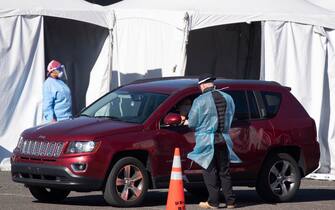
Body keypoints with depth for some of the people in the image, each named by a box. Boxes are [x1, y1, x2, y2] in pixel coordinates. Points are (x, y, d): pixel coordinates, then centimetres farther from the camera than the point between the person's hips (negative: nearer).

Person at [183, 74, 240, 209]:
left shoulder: (200, 101, -12)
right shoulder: (227, 98, 5)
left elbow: (192, 123, -7)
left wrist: (186, 121, 15)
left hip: (207, 140, -5)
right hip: (223, 140, 5)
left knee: (210, 172, 3)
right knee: (224, 172, 12)